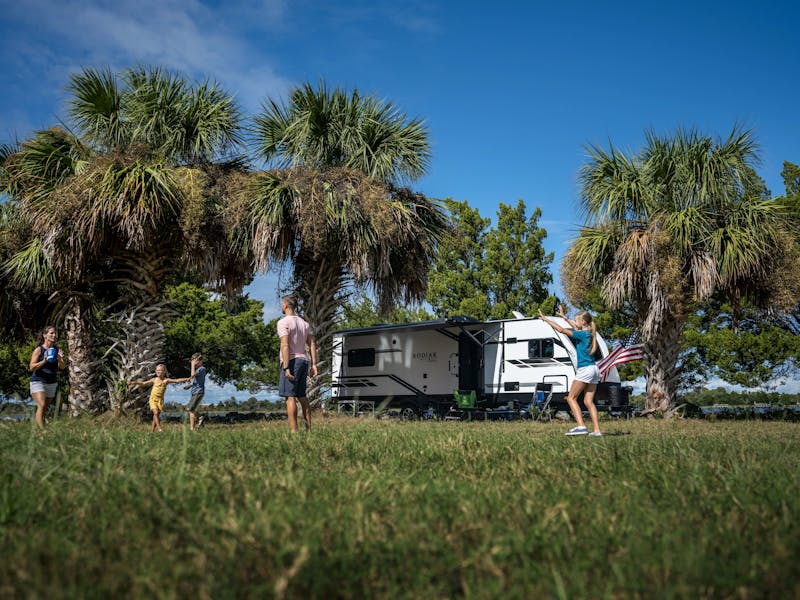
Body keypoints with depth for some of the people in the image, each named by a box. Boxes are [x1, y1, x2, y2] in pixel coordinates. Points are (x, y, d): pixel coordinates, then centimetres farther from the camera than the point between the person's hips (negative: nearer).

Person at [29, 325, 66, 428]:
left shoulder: (57, 350, 5)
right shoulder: (39, 350, -6)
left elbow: (62, 367, 1)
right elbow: (32, 367, -11)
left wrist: (60, 359, -20)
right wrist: (44, 361, -26)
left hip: (52, 383, 5)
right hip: (38, 382, -5)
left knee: (45, 409, 8)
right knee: (41, 405, -20)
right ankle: (42, 430, -26)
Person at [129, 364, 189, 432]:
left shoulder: (166, 380, -1)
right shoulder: (154, 380, 3)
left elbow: (177, 381, -9)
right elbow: (143, 383, 11)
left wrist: (186, 379, -20)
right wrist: (133, 382, 6)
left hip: (160, 400, 1)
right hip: (153, 399, -1)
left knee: (157, 414, 3)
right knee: (156, 413, -19)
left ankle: (152, 430, 14)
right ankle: (159, 428, -20)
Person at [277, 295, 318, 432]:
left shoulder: (283, 322, -8)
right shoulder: (304, 323, 16)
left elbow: (285, 346, -17)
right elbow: (312, 344, 11)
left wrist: (286, 367, -20)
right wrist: (314, 364, 9)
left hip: (292, 361, -8)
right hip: (303, 360, 8)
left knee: (290, 397, -8)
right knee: (302, 396, 14)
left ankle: (293, 431, -11)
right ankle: (308, 429, 15)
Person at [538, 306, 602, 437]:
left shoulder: (582, 334, -10)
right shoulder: (588, 333, 13)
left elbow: (562, 330, -12)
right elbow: (576, 327, 33)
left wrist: (545, 319, -6)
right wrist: (564, 317, 39)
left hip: (585, 369, -9)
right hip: (594, 370, 9)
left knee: (571, 398, -4)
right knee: (589, 401, 8)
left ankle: (581, 426, -17)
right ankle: (596, 430, 1)